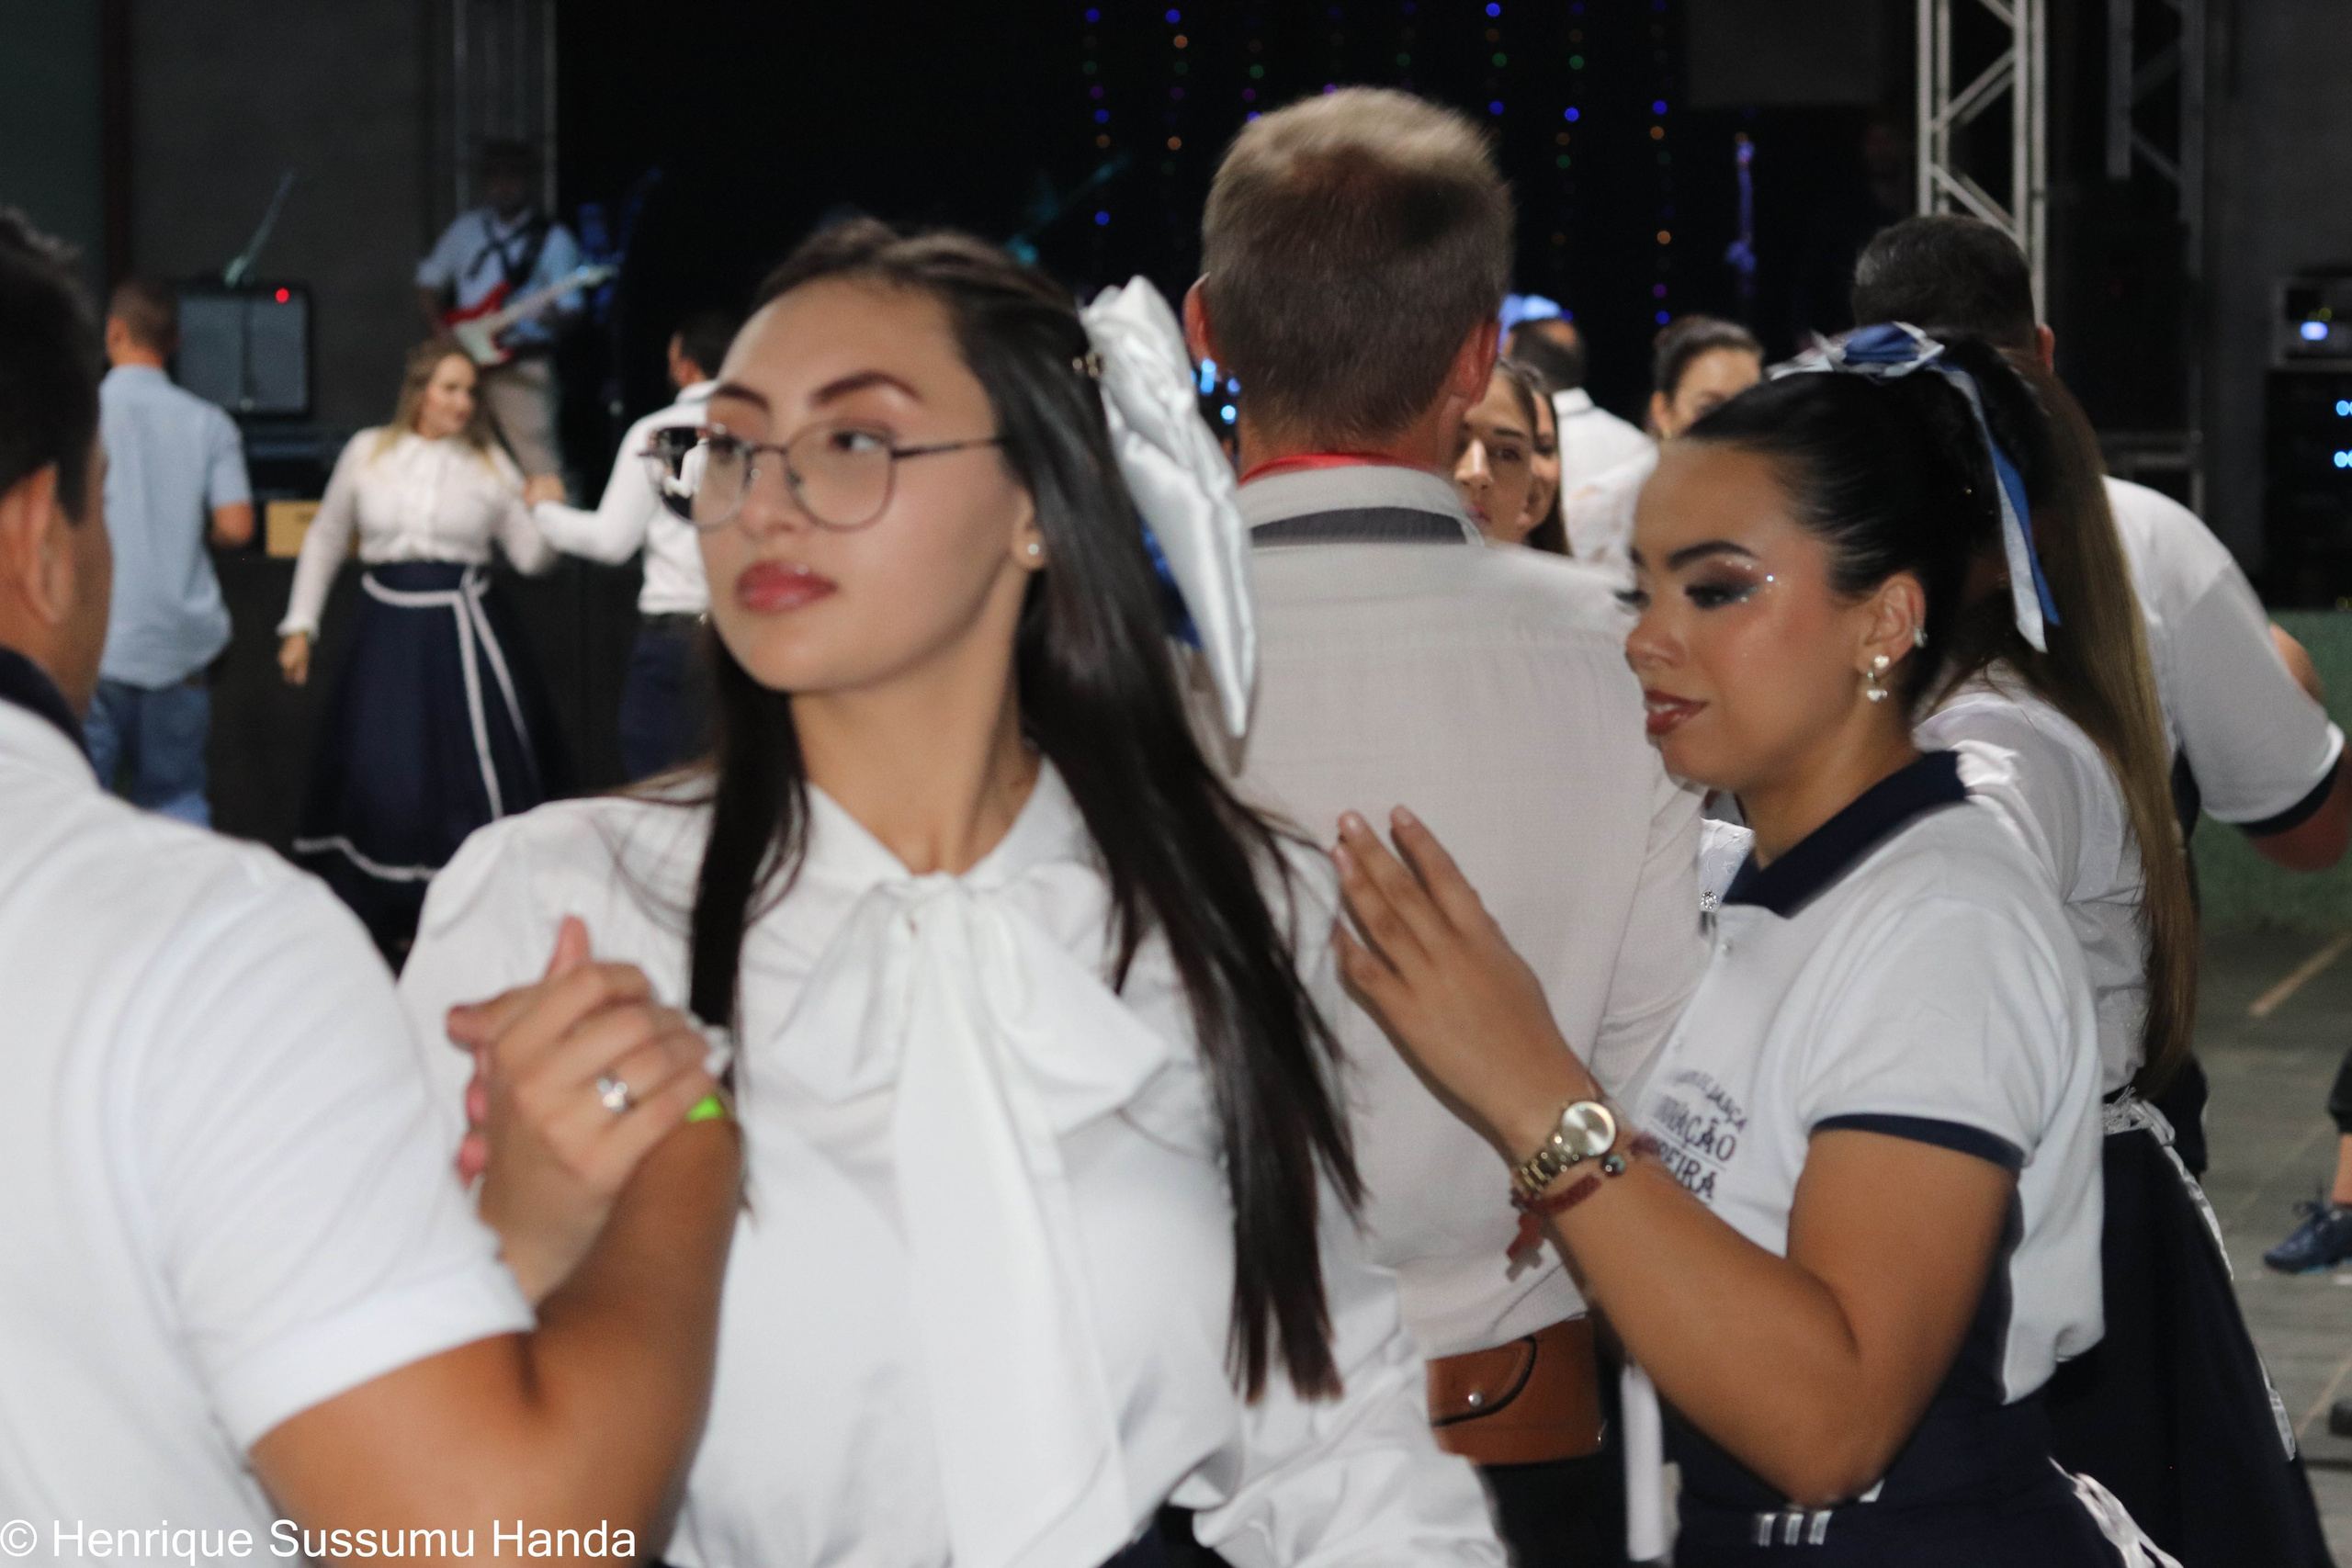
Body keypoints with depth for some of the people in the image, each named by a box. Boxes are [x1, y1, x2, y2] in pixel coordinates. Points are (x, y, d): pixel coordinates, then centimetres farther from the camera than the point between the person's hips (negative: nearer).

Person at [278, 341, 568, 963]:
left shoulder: (489, 464, 3)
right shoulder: (368, 453, 5)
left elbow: (531, 556, 2)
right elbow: (325, 540, 13)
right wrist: (299, 625, 10)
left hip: (462, 632, -1)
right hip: (388, 629, 1)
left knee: (472, 770, -3)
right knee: (377, 776, 3)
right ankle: (385, 913, 19)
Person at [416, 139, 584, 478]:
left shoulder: (552, 239, 3)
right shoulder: (465, 228, 14)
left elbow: (569, 310, 0)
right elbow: (428, 285, 17)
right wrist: (443, 333, 1)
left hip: (523, 366, -4)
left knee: (536, 460, -13)